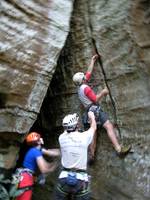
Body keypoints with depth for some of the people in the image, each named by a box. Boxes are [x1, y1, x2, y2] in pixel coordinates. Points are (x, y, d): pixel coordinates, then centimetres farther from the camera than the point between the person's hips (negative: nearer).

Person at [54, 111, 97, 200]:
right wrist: (92, 117, 33)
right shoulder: (84, 137, -7)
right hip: (81, 180, -2)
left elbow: (66, 131, 23)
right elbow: (93, 127, 15)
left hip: (64, 178, 2)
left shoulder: (62, 138, -2)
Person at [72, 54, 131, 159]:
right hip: (95, 109, -10)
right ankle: (119, 149, -33)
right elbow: (96, 99, -13)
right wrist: (103, 92, -1)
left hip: (90, 111, 10)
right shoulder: (85, 88, -7)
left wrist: (93, 61, 33)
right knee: (109, 126, -20)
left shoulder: (80, 88, 20)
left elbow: (89, 72, 28)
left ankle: (92, 156, 8)